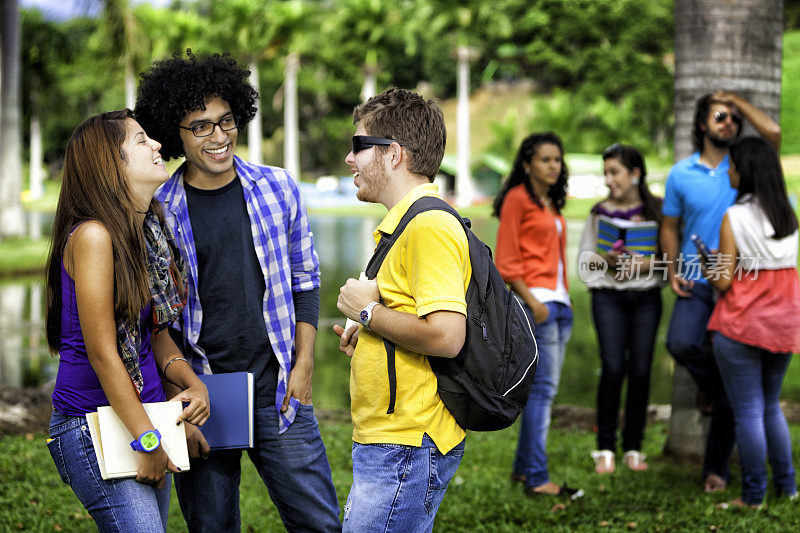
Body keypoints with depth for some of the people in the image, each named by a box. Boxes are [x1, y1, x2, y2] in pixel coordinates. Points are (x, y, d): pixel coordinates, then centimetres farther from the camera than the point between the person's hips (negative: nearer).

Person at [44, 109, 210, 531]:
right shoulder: (93, 235, -16)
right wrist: (147, 441, -14)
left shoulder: (149, 231, 10)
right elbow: (101, 350, -17)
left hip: (148, 415, 8)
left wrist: (191, 383, 0)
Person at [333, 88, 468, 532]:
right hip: (386, 442, 11)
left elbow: (446, 336, -26)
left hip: (407, 447, -11)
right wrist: (367, 337, 13)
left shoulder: (429, 227, -16)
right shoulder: (409, 224, 19)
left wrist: (367, 311, -13)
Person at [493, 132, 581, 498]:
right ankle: (537, 479, -10)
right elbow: (506, 262, -10)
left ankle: (523, 467, 18)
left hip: (559, 302, 9)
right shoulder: (518, 199, -5)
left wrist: (564, 298, 15)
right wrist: (532, 302, -16)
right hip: (535, 300, -9)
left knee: (543, 389, 10)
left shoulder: (551, 203, 20)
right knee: (543, 388, -11)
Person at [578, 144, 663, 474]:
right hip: (608, 297, 0)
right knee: (613, 368, -10)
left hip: (646, 297, 0)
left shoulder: (657, 210, 6)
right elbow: (585, 258, 9)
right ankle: (605, 449, -1)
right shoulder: (600, 212, 9)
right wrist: (606, 259, -10)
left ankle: (633, 447, 9)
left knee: (640, 370, -2)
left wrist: (645, 264, -13)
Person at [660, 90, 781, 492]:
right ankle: (712, 384, 7)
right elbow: (669, 226, 14)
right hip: (696, 282, 1)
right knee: (681, 343, -28)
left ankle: (717, 468, 14)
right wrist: (673, 271, 0)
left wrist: (736, 100, -5)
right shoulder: (681, 173, 6)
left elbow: (773, 133, -18)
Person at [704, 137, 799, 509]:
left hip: (741, 325, -6)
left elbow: (724, 281, -12)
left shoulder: (735, 217, -13)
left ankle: (753, 494, 7)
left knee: (747, 412, 2)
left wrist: (706, 269, 8)